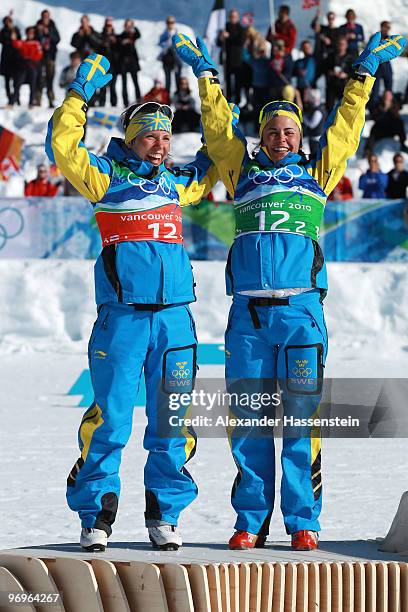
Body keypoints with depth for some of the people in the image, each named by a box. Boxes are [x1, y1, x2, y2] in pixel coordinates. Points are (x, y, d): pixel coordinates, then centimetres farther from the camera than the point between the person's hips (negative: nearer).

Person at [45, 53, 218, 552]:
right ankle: (95, 514, 5)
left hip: (174, 315, 4)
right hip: (121, 315, -4)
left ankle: (165, 513, 14)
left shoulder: (174, 183, 17)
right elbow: (63, 148, -3)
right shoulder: (106, 176, 7)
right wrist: (79, 95, -6)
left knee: (172, 419, 4)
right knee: (109, 418, -4)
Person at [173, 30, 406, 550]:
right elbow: (218, 127, 25)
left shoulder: (316, 174, 19)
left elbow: (345, 127, 22)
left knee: (302, 415, -5)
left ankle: (303, 521, -1)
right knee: (248, 416, 0)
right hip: (248, 312, 1)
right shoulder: (243, 171, 20)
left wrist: (365, 72, 25)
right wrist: (204, 74, 27)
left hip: (301, 308, -1)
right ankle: (251, 520, 6)